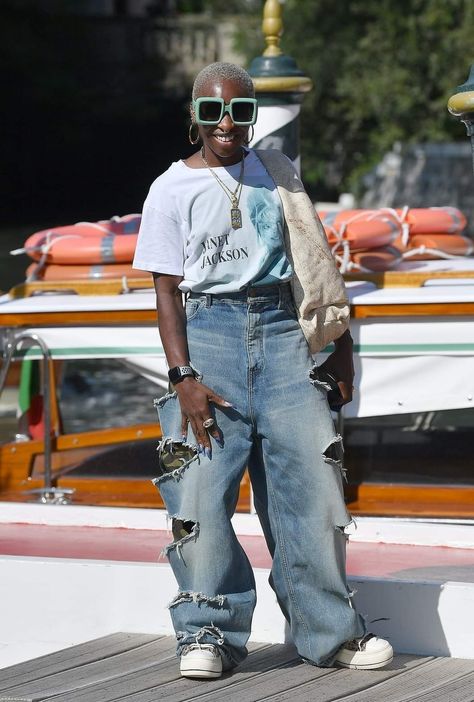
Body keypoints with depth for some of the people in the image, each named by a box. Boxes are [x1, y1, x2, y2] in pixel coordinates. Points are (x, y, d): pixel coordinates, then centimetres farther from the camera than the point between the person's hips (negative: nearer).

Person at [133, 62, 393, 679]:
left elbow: (311, 261, 20)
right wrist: (183, 376, -10)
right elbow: (168, 289, 1)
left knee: (310, 478, -4)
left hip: (280, 332, 2)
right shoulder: (173, 189, 5)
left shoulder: (277, 173, 14)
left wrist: (340, 343, 15)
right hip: (209, 333, -2)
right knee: (202, 484, -9)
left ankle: (330, 630, 4)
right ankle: (208, 633, 1)